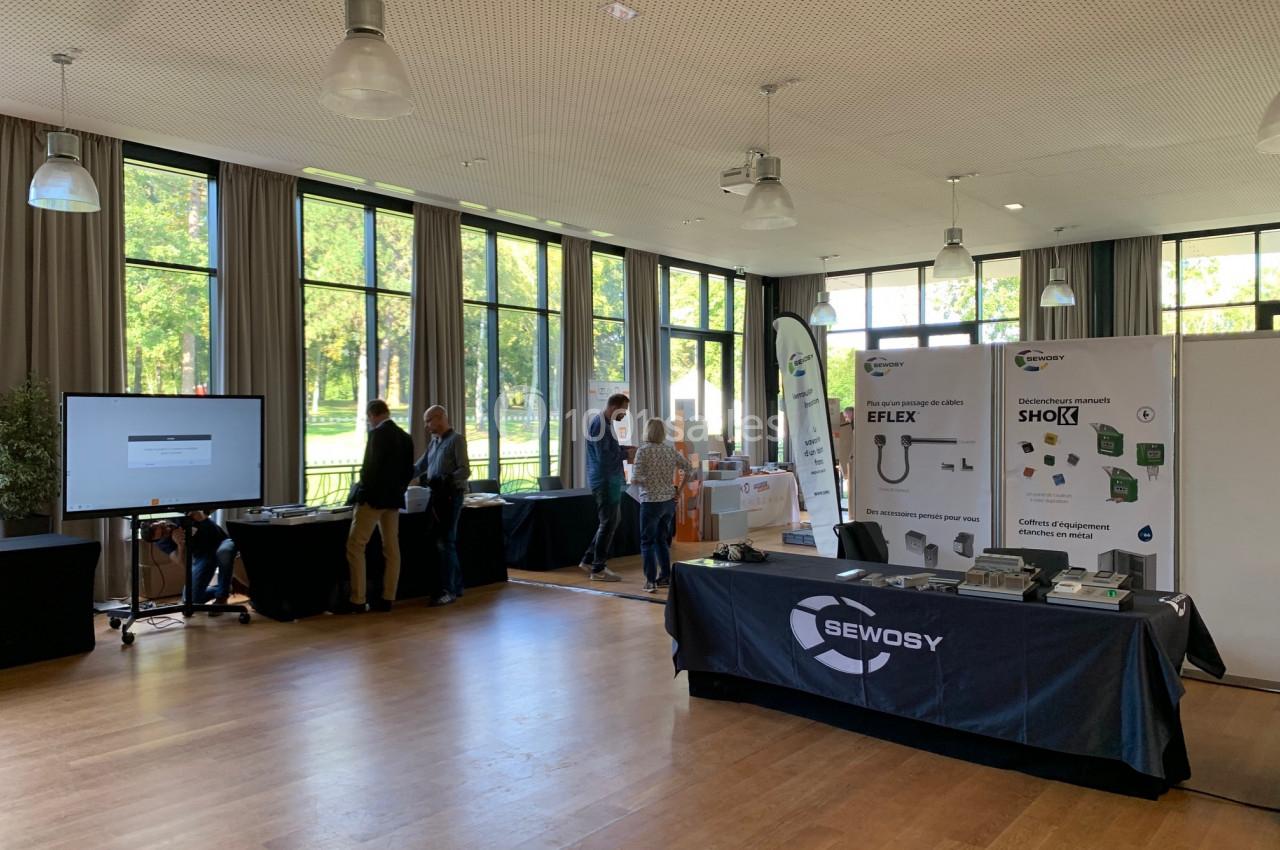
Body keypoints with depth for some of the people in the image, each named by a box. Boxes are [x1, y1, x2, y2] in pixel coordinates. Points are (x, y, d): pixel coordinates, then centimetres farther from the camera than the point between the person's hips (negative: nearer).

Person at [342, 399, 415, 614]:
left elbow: (371, 466, -17)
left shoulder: (377, 434, -12)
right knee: (391, 548, 7)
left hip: (373, 496, -8)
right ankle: (387, 599, 10)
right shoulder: (405, 437, 10)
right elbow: (409, 471, 12)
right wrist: (398, 490, 19)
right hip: (393, 498, 8)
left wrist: (362, 492, -5)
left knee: (355, 547, -3)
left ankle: (357, 601, -6)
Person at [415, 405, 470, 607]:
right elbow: (419, 467, 20)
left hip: (451, 496, -8)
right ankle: (456, 586, 18)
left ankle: (449, 590, 0)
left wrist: (442, 481, -25)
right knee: (440, 541, 10)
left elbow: (465, 471, -15)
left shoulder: (456, 439, -8)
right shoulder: (434, 442, 14)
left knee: (445, 542, -6)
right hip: (438, 496, 8)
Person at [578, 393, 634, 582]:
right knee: (608, 523, -3)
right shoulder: (599, 424, -18)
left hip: (608, 480, 10)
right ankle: (598, 569, 6)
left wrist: (625, 449, 7)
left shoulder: (605, 422, 14)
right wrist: (626, 454, -12)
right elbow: (603, 456, -24)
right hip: (605, 481, -10)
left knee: (609, 522, 17)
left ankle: (589, 560, 23)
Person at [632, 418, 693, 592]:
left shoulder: (643, 451, -11)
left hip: (651, 502, -5)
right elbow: (689, 468, 12)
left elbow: (636, 479, -16)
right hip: (669, 501, 5)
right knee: (662, 539, 17)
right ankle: (665, 577, 20)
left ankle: (651, 581, 0)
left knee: (647, 542, 4)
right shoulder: (671, 450, 5)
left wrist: (633, 478, 6)